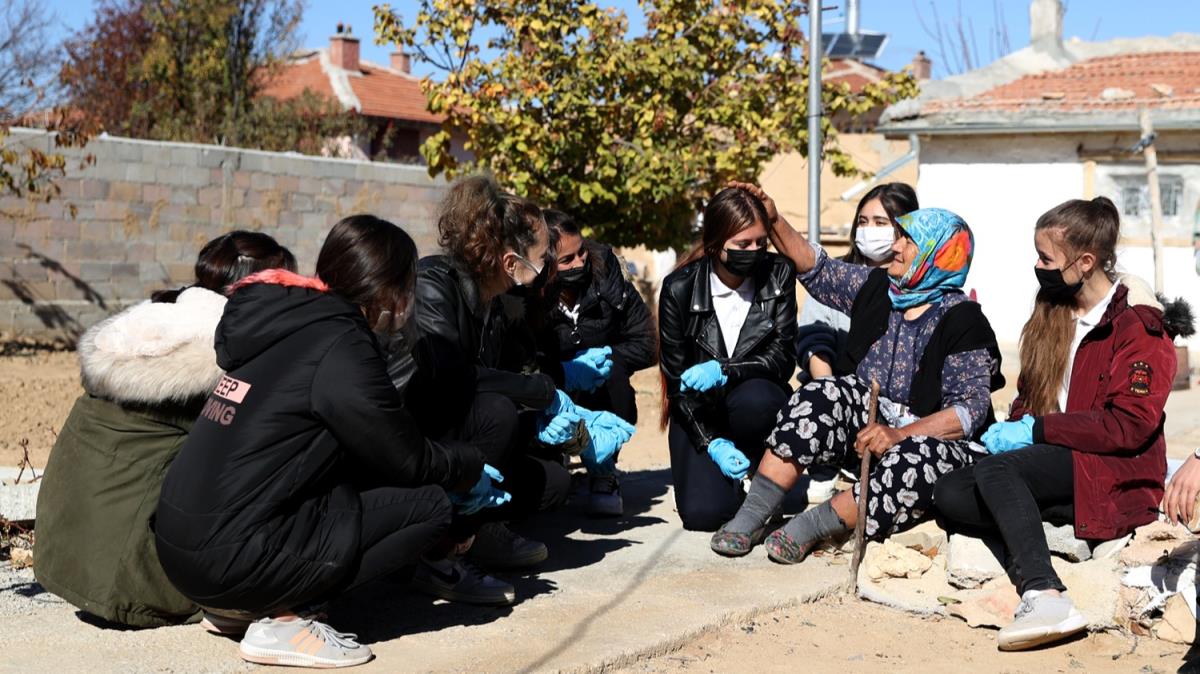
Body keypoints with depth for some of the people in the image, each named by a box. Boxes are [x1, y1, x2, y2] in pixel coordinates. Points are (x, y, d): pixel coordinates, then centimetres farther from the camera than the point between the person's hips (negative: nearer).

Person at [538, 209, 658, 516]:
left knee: (612, 370, -30)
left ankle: (604, 475, -14)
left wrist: (608, 355, -24)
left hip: (601, 400, 2)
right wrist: (562, 373, -36)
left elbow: (646, 343, -6)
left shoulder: (604, 270, -11)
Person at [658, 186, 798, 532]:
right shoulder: (679, 288, -10)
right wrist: (711, 443, -17)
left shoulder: (778, 274, -6)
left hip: (755, 404, 1)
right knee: (703, 514, -22)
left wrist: (723, 370, -27)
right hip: (699, 414, 0)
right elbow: (676, 377, -7)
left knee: (754, 398, -37)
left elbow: (782, 359, -10)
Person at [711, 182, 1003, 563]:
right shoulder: (876, 288, 7)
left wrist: (897, 435, -31)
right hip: (864, 424, 5)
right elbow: (816, 270, 18)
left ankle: (814, 524, -26)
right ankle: (755, 513, -24)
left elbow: (970, 409, -19)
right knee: (821, 399, -23)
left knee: (917, 464, -39)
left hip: (932, 439, -5)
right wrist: (774, 221, 6)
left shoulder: (961, 320, -11)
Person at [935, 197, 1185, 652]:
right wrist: (1011, 428, -4)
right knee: (949, 496, -16)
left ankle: (1043, 594, -45)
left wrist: (1036, 430, -18)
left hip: (1114, 472, -8)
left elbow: (1130, 425, -17)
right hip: (1053, 460, 8)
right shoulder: (1053, 312, 16)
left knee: (994, 471, -33)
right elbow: (1029, 397, 19)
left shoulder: (1138, 325, -8)